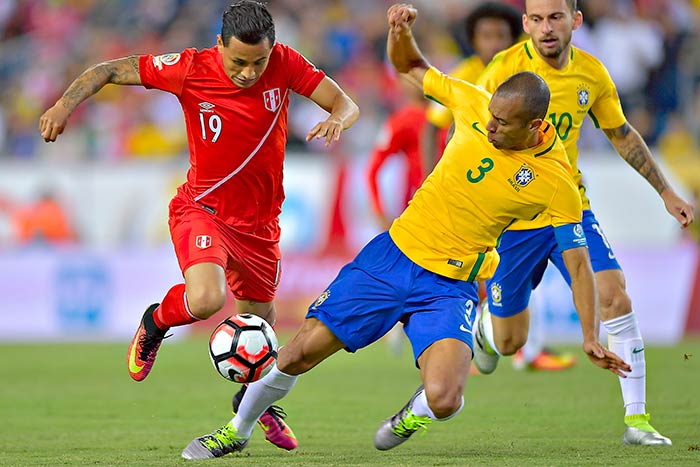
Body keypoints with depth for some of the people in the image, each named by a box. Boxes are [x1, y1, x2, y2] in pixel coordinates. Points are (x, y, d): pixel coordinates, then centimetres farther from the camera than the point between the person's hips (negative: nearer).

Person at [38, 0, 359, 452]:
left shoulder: (285, 64, -12)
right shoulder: (191, 69, -18)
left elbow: (345, 104, -8)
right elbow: (108, 70, -10)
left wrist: (337, 119, -32)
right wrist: (67, 102, -26)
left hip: (260, 221, 3)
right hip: (203, 208, -3)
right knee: (206, 299, -31)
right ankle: (155, 323, 5)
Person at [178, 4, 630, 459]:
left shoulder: (556, 182, -15)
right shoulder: (474, 103, -8)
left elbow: (578, 263, -6)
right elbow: (409, 66, 8)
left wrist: (591, 336, -12)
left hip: (451, 285, -2)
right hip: (395, 252, 3)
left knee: (443, 400, -24)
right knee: (300, 353, 1)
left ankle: (416, 412, 16)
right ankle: (237, 430, 28)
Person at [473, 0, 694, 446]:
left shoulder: (592, 73, -2)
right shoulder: (505, 68, -16)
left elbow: (622, 133, 13)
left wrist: (666, 192, 15)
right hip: (510, 220, -2)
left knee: (615, 297, -19)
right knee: (509, 342, 8)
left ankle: (636, 419, -10)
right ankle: (485, 322, 48)